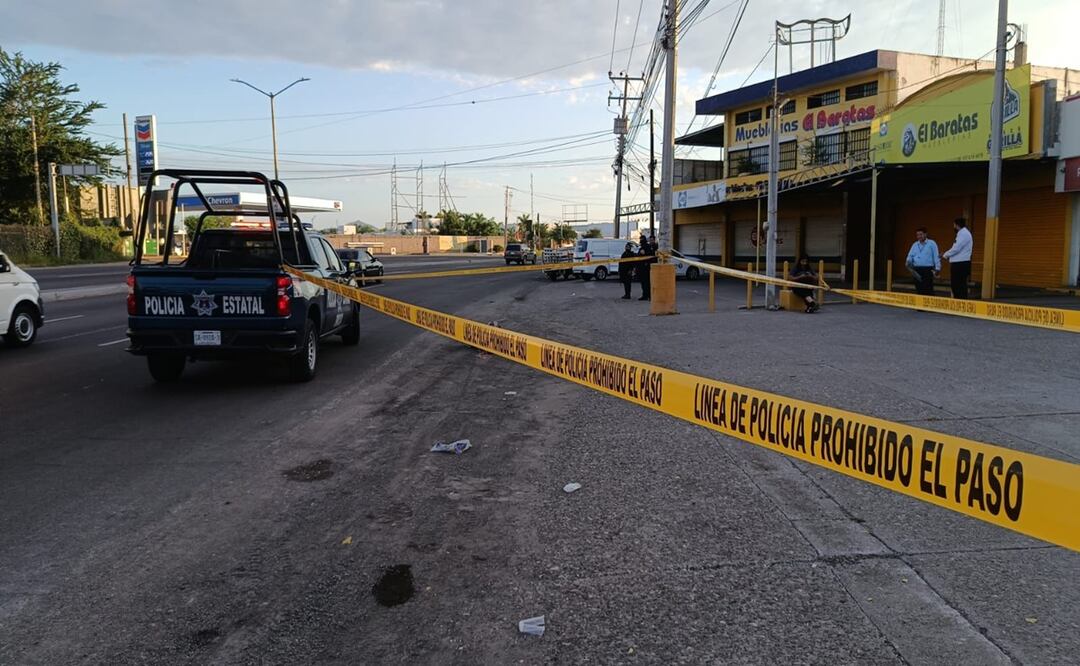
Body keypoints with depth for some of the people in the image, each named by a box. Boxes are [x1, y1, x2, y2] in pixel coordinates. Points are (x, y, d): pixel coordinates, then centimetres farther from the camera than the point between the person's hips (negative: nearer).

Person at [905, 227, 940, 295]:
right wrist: (908, 262, -10)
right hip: (917, 270, 5)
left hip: (928, 269, -4)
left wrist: (937, 269, -10)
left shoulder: (932, 244, 2)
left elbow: (936, 257, -3)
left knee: (928, 290, -10)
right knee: (919, 289, 5)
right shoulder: (914, 245, 16)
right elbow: (910, 256, 13)